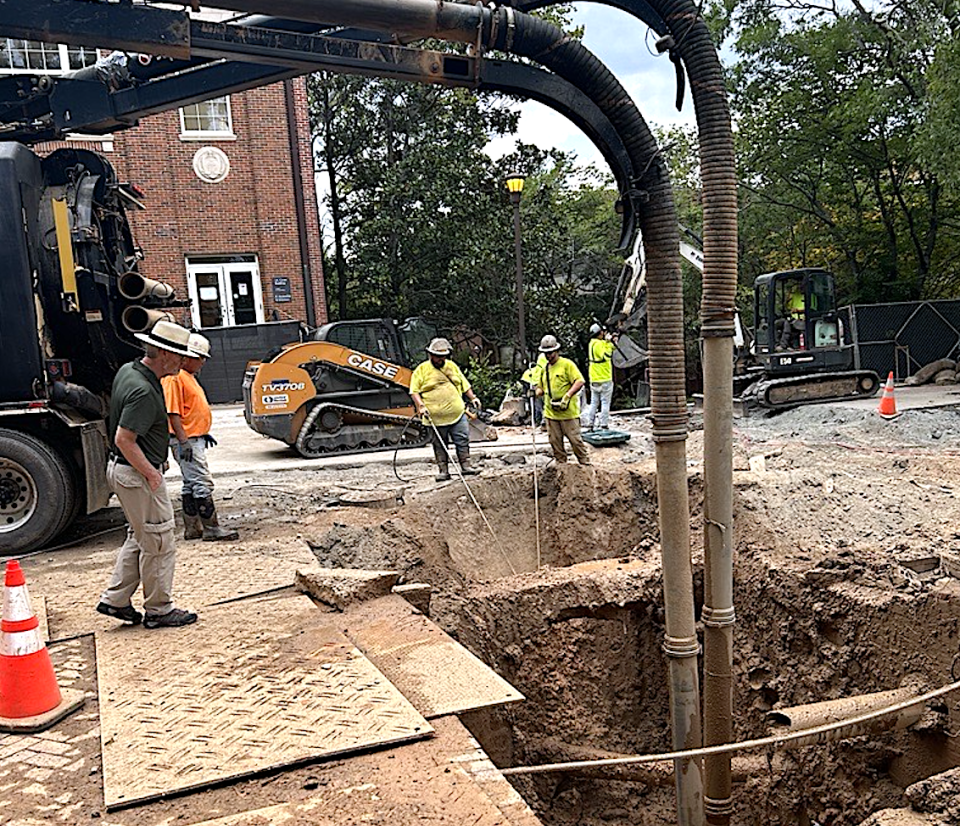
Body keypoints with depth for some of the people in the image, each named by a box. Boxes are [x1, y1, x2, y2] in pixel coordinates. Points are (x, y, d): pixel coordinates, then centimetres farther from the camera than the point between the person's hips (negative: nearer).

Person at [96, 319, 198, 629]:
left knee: (140, 537, 21)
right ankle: (158, 610, 14)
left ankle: (114, 600, 26)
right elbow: (124, 439, -27)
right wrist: (151, 473, -18)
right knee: (159, 543, 2)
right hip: (138, 474, -10)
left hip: (121, 468, 10)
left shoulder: (128, 371, 7)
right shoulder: (143, 391, -25)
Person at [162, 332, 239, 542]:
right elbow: (173, 413, -21)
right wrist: (183, 442, -23)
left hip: (194, 438, 11)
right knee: (203, 483, -9)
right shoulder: (174, 378, -16)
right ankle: (211, 529, -5)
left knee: (191, 484, 14)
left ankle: (192, 528, 20)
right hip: (186, 440, -11)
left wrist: (203, 433, 25)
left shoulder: (188, 376, 17)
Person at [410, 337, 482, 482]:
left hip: (457, 413, 4)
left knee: (463, 441, 3)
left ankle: (466, 466, 12)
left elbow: (464, 384, 22)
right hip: (437, 416, -3)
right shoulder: (422, 369, 0)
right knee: (440, 445, 3)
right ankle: (443, 471, 10)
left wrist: (473, 397, 14)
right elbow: (414, 390, -2)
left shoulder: (452, 366, 14)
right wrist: (421, 406, -14)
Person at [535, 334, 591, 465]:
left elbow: (579, 381, -13)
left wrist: (567, 396, -23)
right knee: (555, 441, 8)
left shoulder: (567, 364, -5)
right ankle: (561, 464, 20)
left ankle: (586, 464, 8)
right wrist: (537, 392, 2)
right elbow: (542, 388, 26)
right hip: (550, 412, 6)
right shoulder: (544, 369, 16)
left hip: (568, 411, -6)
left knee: (575, 439, -3)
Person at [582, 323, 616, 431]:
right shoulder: (598, 344, -15)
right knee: (605, 402, -3)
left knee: (593, 402, 11)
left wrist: (611, 341, 2)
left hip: (594, 379, 9)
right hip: (604, 378, -9)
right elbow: (606, 355, -24)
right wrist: (608, 341, -18)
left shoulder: (592, 343, 13)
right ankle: (603, 425, -4)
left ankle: (589, 424, 11)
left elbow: (609, 348, 18)